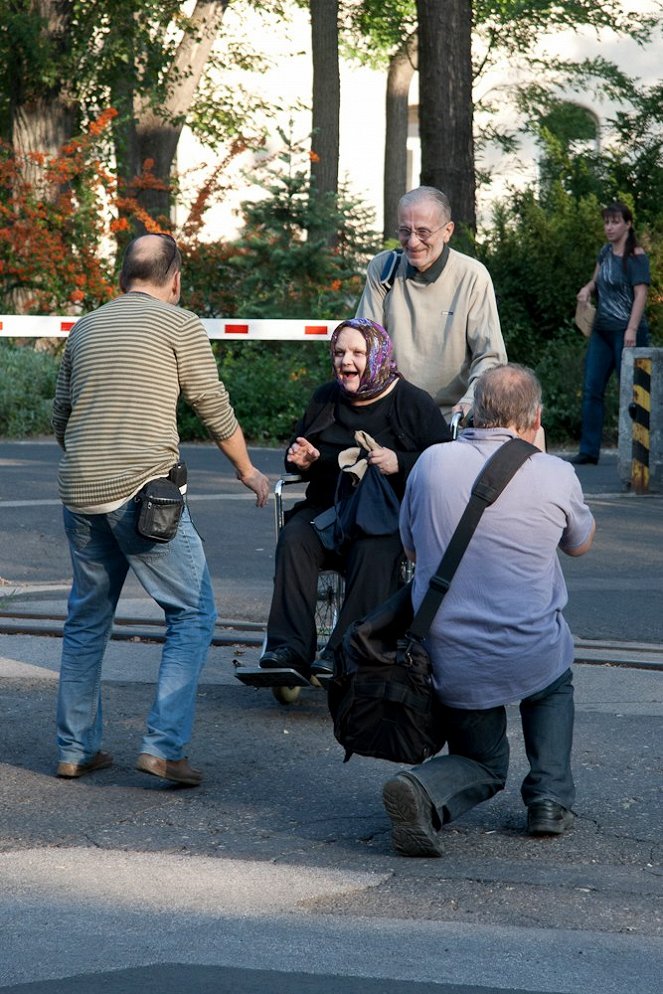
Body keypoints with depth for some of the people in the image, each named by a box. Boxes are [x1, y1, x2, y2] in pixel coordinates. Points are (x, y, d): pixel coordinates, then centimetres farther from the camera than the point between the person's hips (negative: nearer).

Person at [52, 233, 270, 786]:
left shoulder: (85, 329, 17)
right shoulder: (179, 325, 1)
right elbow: (216, 411, 4)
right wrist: (247, 471, 19)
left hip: (80, 492, 6)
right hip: (143, 490, -6)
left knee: (87, 618, 17)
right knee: (193, 614, 1)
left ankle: (76, 749, 19)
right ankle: (164, 745, -8)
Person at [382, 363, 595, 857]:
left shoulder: (431, 462, -2)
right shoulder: (554, 474, -7)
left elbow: (411, 548, 15)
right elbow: (581, 543, 16)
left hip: (450, 663, 2)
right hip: (530, 661, -2)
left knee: (482, 764, 24)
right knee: (556, 684, 36)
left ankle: (425, 792, -10)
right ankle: (550, 795, 18)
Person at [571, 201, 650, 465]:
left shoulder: (636, 257, -9)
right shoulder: (606, 252, 12)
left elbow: (640, 294, -16)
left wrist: (632, 330, -25)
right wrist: (588, 288, 2)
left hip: (626, 332, -7)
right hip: (602, 331, 8)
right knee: (591, 389, 2)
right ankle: (589, 451, 5)